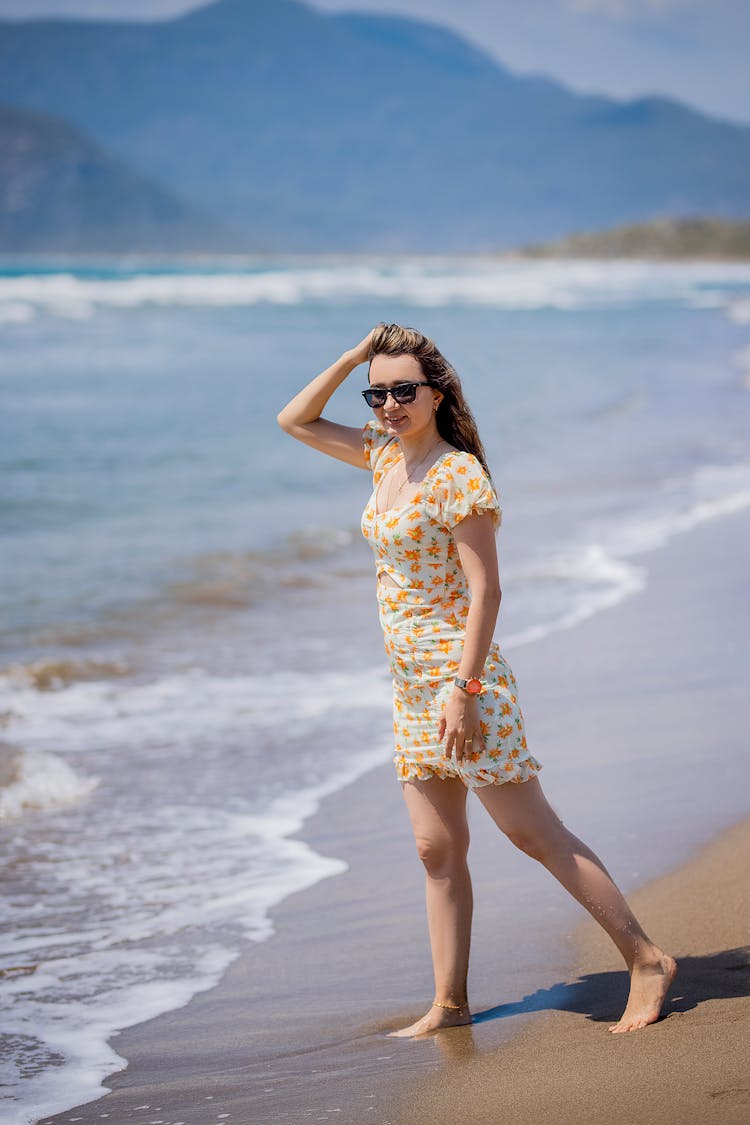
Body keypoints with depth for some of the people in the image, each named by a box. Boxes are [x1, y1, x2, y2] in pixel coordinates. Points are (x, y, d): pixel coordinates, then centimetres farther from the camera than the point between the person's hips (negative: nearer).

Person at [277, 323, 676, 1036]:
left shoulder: (459, 474, -14)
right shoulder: (385, 454, 10)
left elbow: (485, 589, -18)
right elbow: (294, 421, 20)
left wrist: (464, 690, -23)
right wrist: (355, 356, 6)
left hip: (461, 676, -8)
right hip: (411, 684, 8)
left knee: (535, 834, -5)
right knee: (438, 850, 9)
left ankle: (646, 960, 4)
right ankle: (449, 1006, 15)